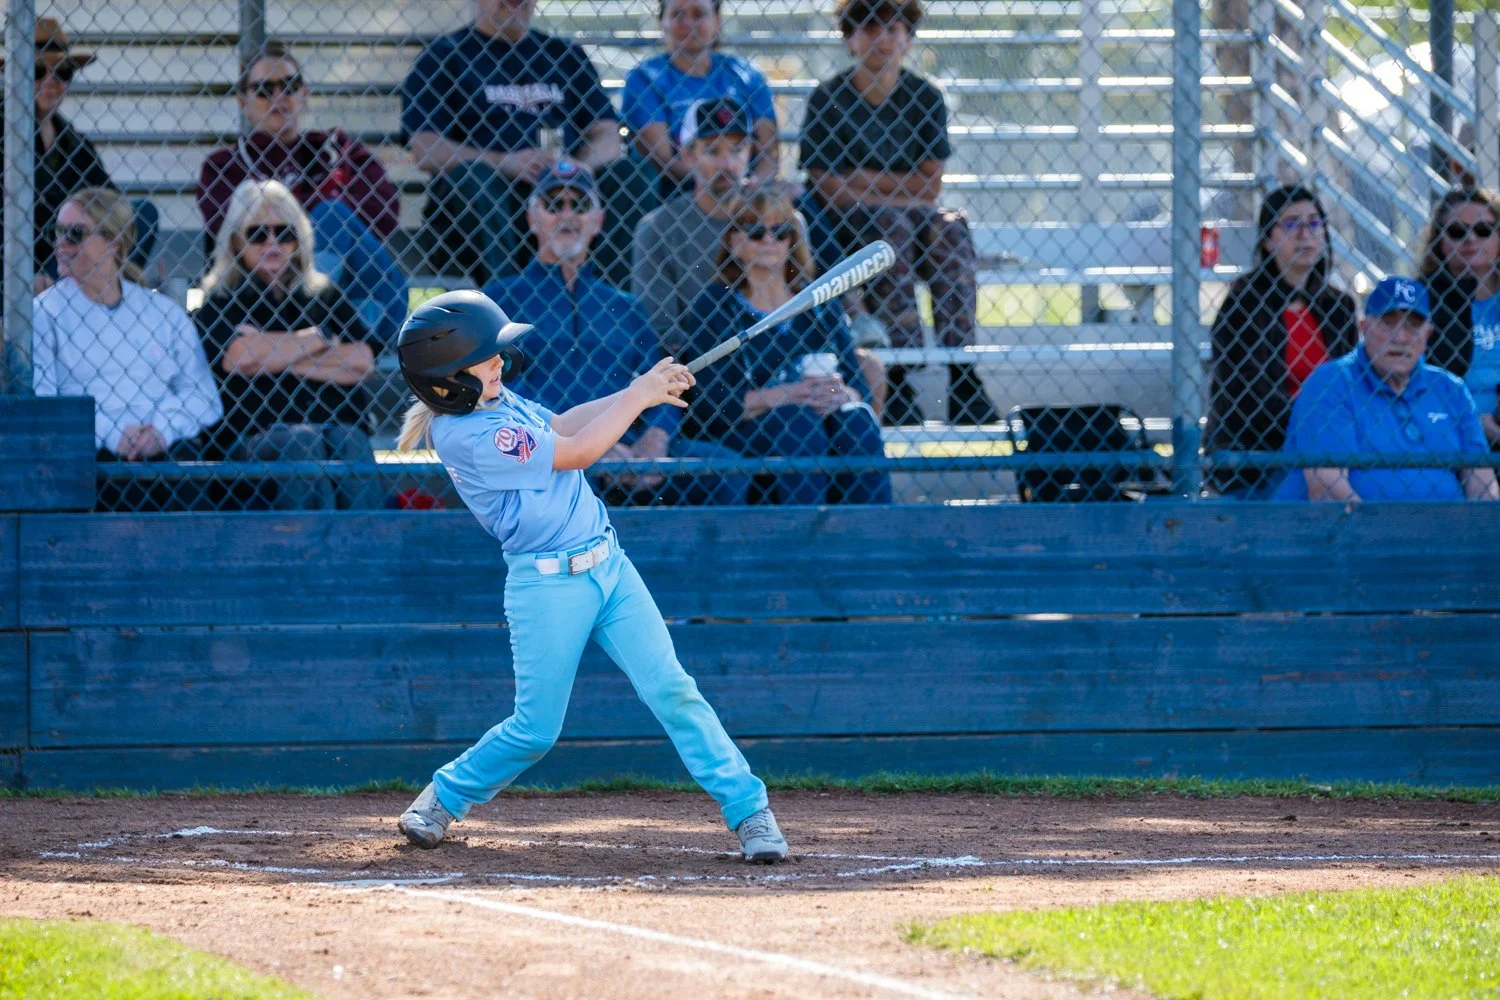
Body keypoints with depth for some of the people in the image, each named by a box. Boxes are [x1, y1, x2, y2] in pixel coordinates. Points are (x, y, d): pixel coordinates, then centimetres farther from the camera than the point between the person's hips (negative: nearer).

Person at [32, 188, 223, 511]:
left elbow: (202, 394, 14)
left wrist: (164, 430, -9)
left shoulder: (164, 312, 21)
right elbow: (38, 403, 1)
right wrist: (110, 435, -13)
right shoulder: (45, 312, 13)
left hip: (167, 448, 2)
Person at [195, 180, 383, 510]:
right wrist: (320, 339, 4)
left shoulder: (324, 295, 21)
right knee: (302, 443, -34)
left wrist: (278, 357, 0)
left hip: (338, 421, 2)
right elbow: (236, 358, -7)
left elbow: (362, 361, 6)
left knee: (350, 443, -30)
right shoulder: (221, 301, 14)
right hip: (258, 434, -2)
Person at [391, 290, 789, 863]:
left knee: (670, 690, -4)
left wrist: (641, 389, 9)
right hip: (547, 585, -7)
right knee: (536, 729, -1)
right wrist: (638, 397, -8)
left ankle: (749, 810, -5)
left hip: (607, 565, 7)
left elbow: (557, 425, 21)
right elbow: (575, 451, -17)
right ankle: (443, 799, 24)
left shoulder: (497, 402, 8)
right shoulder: (468, 436, -19)